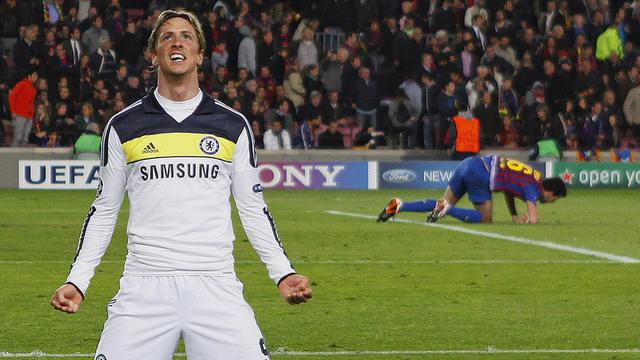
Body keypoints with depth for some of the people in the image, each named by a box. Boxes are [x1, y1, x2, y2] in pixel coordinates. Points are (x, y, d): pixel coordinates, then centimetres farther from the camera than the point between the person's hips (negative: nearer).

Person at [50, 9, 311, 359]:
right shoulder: (123, 126, 9)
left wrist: (283, 272, 3)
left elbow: (253, 208, 15)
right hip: (144, 287, 0)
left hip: (215, 286, 0)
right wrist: (76, 281, 7)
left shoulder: (233, 126, 10)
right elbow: (104, 209, 15)